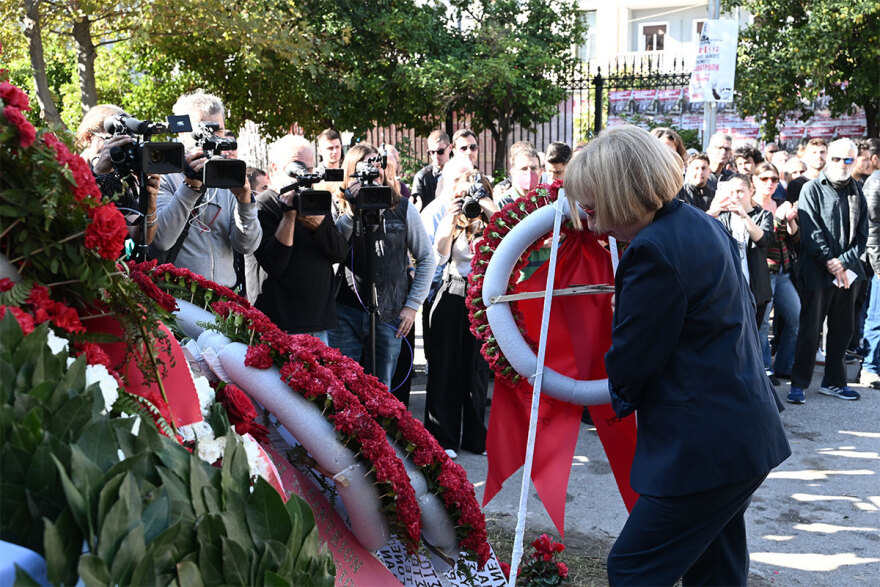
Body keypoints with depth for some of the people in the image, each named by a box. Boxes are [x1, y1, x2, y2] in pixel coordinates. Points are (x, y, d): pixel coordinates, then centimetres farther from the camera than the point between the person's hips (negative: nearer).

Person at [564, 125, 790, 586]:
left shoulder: (653, 252, -23)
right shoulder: (702, 224, 8)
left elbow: (628, 367, -15)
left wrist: (623, 397, 8)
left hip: (704, 451, -10)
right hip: (747, 431, 10)